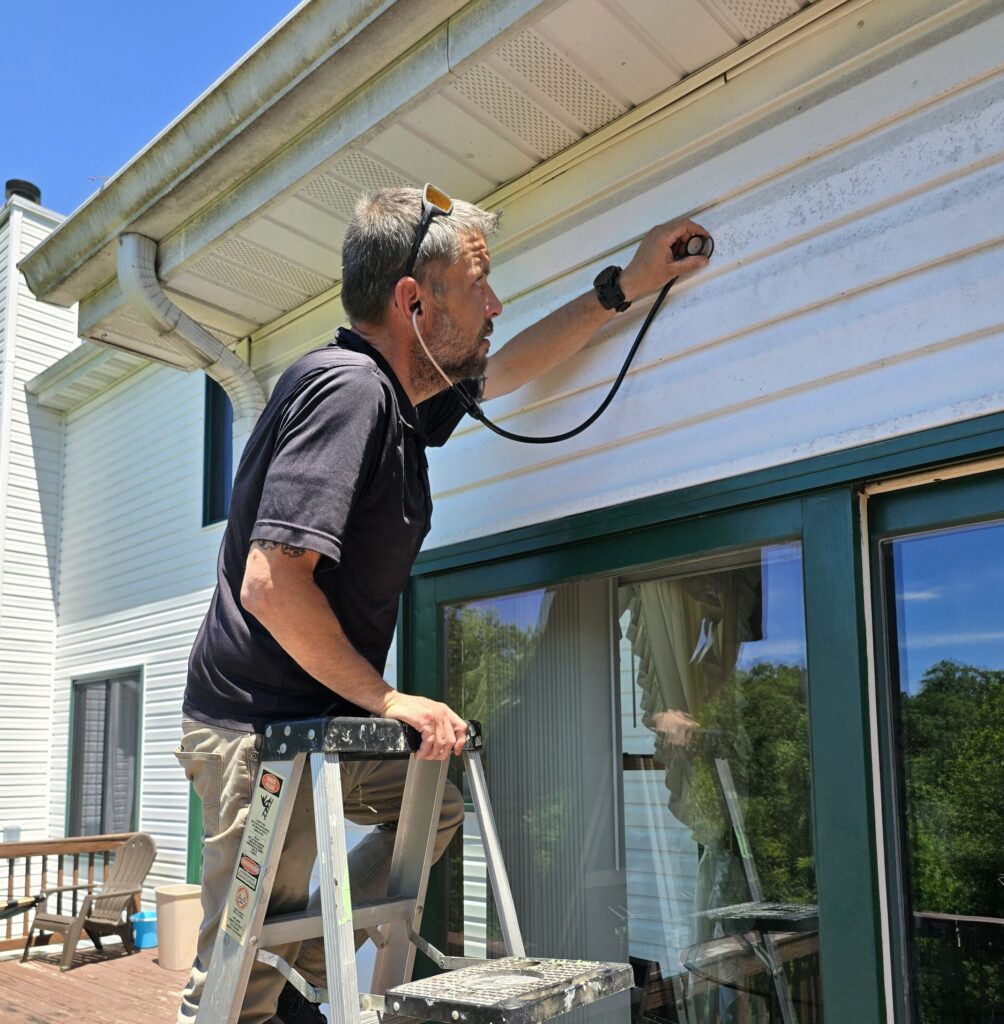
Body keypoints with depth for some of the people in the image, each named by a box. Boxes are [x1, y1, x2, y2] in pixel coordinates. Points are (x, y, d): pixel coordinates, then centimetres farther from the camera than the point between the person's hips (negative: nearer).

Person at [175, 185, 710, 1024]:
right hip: (260, 730, -9)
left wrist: (625, 287, 25)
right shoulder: (346, 389, -21)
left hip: (320, 724, 9)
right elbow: (272, 584, -28)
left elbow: (508, 371, 25)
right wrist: (387, 699, -19)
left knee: (438, 806, 20)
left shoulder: (399, 398, 8)